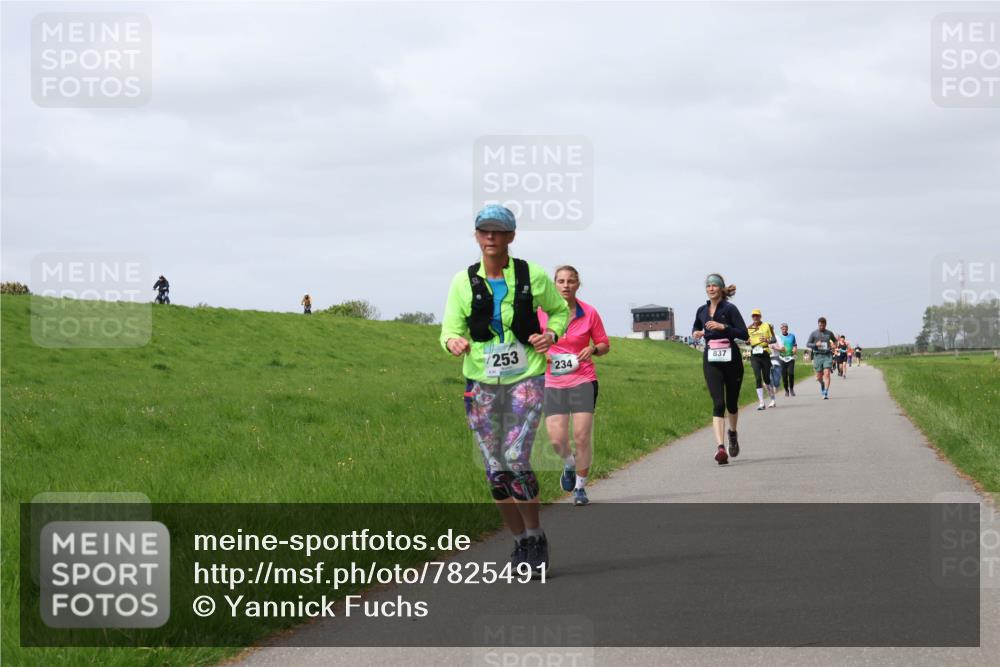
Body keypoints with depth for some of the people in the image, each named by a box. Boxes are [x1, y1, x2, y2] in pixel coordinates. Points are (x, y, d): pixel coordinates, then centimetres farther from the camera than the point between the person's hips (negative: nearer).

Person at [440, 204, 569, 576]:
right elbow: (451, 330, 0)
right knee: (495, 471, 2)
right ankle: (520, 541, 20)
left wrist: (551, 334, -7)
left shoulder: (534, 276, -3)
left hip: (526, 379, -2)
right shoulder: (464, 282, -2)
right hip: (481, 383, 2)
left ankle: (536, 537, 1)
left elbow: (559, 310, 14)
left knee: (516, 461, -18)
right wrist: (454, 342, -23)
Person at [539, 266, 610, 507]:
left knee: (582, 437, -6)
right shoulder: (542, 312, -1)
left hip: (583, 381, -1)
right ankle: (569, 465, 27)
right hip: (553, 383, 1)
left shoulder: (589, 313, -2)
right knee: (557, 439, -9)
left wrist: (593, 349, -12)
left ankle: (580, 486, 14)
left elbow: (604, 345, 9)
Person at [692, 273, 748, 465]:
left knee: (731, 403, 12)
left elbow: (744, 334, -11)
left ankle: (733, 433, 43)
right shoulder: (702, 311, 8)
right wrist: (696, 334, 4)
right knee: (718, 403, -13)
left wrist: (723, 327, -20)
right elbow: (696, 329, 27)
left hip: (731, 359, -2)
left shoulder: (730, 309, -6)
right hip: (711, 361, 2)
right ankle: (720, 447, -23)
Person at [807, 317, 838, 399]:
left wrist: (834, 344, 3)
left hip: (827, 355, 0)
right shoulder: (814, 333, 3)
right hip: (818, 356, 0)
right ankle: (822, 384, 42)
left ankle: (826, 393, -16)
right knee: (819, 376, 5)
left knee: (827, 374, -15)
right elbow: (807, 344, 3)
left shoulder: (829, 333, 8)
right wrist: (815, 344, -15)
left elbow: (834, 340, 26)